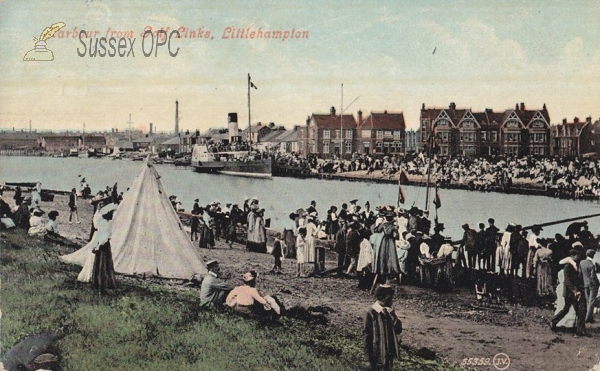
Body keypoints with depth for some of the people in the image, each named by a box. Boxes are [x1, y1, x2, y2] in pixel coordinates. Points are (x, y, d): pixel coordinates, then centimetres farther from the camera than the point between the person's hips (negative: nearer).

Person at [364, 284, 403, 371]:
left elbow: (399, 330, -1)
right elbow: (367, 335, -13)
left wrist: (392, 316, -16)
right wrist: (369, 356, -13)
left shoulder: (390, 311, 2)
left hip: (389, 353, 6)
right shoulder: (372, 313, -16)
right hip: (377, 353, -6)